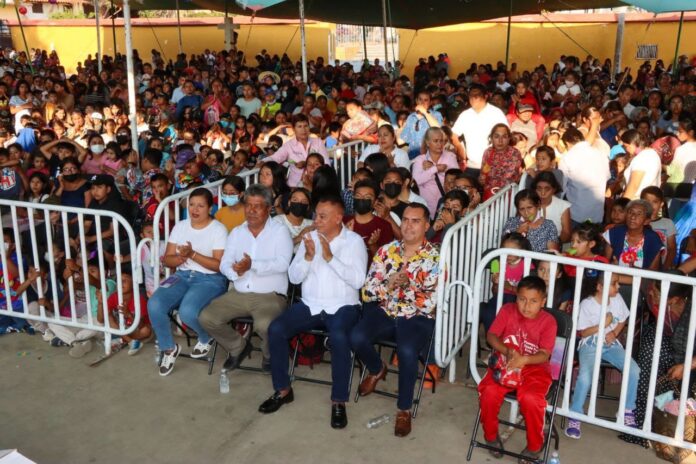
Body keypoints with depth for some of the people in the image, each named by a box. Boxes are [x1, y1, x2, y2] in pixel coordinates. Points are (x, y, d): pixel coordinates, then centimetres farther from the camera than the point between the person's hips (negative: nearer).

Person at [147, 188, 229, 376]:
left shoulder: (218, 229, -5)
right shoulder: (180, 226, 11)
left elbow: (219, 265, -13)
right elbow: (167, 259, 8)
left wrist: (193, 255, -22)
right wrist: (181, 258, -14)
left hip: (210, 279, -5)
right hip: (182, 276, 5)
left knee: (188, 312, -32)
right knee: (154, 305, -22)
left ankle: (206, 339, 5)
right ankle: (169, 348, 3)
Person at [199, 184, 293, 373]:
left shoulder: (280, 231, -1)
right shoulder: (236, 232, 15)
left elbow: (282, 264, -15)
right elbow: (224, 263, 7)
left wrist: (253, 265, -27)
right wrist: (235, 271, -16)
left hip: (270, 295, -5)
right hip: (238, 293, 5)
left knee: (264, 325, -34)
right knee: (206, 318, -12)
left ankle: (270, 355, 3)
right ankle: (238, 347, 15)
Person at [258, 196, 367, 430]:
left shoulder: (354, 241, -2)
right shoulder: (309, 238, 9)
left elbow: (358, 280, -13)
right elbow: (294, 277, 4)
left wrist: (330, 257, -19)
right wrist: (308, 256, -13)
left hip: (342, 306, -4)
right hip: (309, 304, 4)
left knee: (338, 337, -34)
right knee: (276, 329, -18)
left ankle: (339, 401, -17)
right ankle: (283, 390, 0)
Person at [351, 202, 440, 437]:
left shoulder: (435, 258, -7)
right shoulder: (386, 251, 3)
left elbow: (430, 303, -14)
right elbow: (367, 292, -2)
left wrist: (405, 284, -19)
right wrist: (389, 284, -19)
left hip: (417, 318, -3)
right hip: (384, 312, 3)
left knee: (407, 351, -33)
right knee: (357, 338, -24)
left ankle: (404, 409, -8)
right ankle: (377, 369, 12)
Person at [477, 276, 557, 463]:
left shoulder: (548, 321, -9)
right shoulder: (507, 310, -2)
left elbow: (544, 355, -14)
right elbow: (491, 336, -5)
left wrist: (524, 360, -34)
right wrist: (507, 351, -24)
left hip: (535, 367, -2)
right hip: (505, 363, 2)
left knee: (531, 398, -31)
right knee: (489, 391, -25)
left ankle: (534, 447, -3)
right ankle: (491, 436, 4)